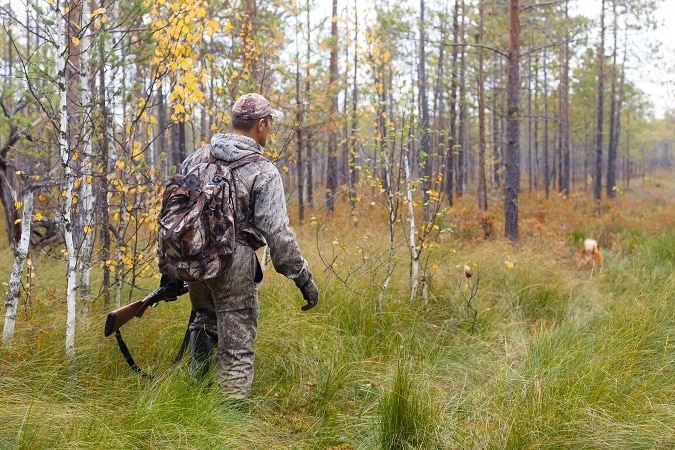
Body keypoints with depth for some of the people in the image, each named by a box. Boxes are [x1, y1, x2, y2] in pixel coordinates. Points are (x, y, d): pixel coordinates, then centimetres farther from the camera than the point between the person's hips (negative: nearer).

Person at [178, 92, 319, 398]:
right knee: (236, 342, 2)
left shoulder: (199, 157, 7)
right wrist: (303, 278, -8)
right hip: (232, 263, -6)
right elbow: (277, 233, -14)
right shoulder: (264, 172, -9)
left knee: (205, 318, 29)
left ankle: (195, 382, 38)